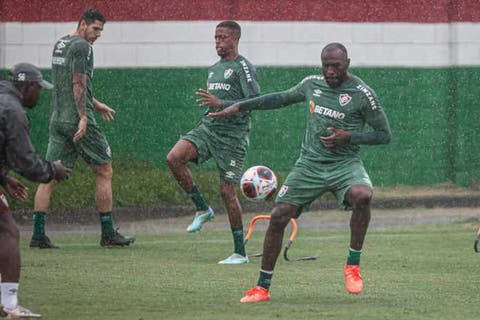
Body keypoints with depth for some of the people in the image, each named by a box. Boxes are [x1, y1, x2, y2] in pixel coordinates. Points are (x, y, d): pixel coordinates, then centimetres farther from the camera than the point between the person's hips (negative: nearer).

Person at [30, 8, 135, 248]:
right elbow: (78, 84, -18)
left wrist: (96, 105, 33)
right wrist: (83, 117, -21)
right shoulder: (81, 47, -10)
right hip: (77, 119, -8)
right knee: (104, 172, 3)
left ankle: (38, 235, -4)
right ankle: (108, 234, 5)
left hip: (57, 119, 8)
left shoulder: (60, 45, 18)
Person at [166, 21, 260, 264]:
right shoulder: (213, 69, 17)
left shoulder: (242, 67, -7)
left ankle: (240, 252, 6)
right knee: (174, 158, -19)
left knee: (227, 191, -5)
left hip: (232, 134, -7)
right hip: (208, 127, 7)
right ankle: (202, 209, -2)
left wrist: (220, 104, -23)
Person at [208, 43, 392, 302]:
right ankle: (262, 287, 5)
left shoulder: (361, 93, -6)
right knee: (278, 216, -8)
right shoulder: (312, 84, 8)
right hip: (309, 163, 4)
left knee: (362, 195, -36)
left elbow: (384, 135, -2)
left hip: (345, 163, -4)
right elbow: (283, 98, 26)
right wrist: (239, 107, 25)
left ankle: (353, 265, -18)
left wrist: (348, 137, -16)